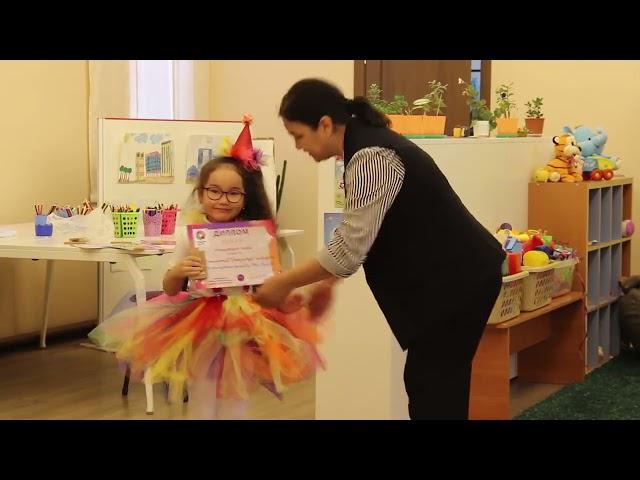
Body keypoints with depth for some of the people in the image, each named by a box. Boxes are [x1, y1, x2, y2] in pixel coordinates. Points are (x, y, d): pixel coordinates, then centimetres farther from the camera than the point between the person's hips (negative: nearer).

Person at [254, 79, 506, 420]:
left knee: (431, 390, -4)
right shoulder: (368, 143, 9)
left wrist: (284, 283, -11)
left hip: (458, 280, -10)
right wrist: (316, 285, 11)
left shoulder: (370, 158, -22)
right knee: (435, 386, 13)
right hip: (449, 277, 10)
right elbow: (358, 242, 16)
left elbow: (348, 250, -22)